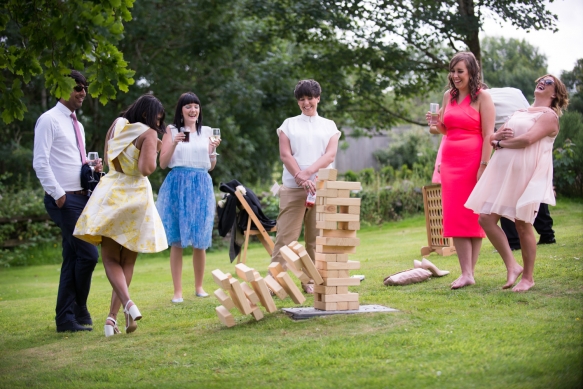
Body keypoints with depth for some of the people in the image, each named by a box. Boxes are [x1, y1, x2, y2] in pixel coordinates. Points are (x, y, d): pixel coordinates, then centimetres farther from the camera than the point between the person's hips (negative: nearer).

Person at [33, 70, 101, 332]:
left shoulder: (77, 125, 19)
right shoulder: (49, 120, -7)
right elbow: (40, 162, -14)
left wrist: (92, 169, 5)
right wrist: (58, 194, -17)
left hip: (81, 197, 9)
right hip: (64, 200, -9)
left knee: (72, 259, 8)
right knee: (88, 254, -12)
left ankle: (66, 319, 13)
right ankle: (79, 311, 3)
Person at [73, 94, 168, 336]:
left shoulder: (117, 125, 9)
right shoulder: (148, 134, -8)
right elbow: (146, 169, -17)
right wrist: (154, 152, 0)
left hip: (110, 193, 3)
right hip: (135, 196, -3)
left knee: (110, 258, 3)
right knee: (127, 261, 10)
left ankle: (128, 304, -21)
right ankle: (112, 316, 5)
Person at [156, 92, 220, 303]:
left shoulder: (207, 132, 12)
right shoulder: (172, 130, 5)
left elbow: (211, 166, 14)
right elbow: (163, 163, 0)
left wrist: (213, 150, -4)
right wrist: (174, 144, -13)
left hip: (201, 186, 2)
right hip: (177, 185, -2)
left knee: (200, 241, 4)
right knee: (177, 241, -2)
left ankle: (199, 286, 18)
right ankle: (177, 291, 2)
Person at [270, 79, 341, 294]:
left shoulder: (329, 126, 14)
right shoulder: (289, 124, 11)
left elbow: (330, 155, 0)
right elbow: (285, 155, 0)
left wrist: (309, 172, -15)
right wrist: (301, 178, -14)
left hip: (321, 188, 2)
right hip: (293, 188, -1)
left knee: (316, 238, 3)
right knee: (286, 236, -7)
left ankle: (311, 281, 8)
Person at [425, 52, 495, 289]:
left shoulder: (482, 97, -4)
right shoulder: (449, 96, 13)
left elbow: (488, 134, -9)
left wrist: (483, 166, -16)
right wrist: (436, 122, 0)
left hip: (472, 160, -5)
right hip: (450, 161, 5)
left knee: (472, 216, -2)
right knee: (454, 216, -2)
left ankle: (470, 272, 2)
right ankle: (466, 273, -3)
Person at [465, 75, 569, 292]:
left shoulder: (549, 115, -1)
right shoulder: (519, 113, 23)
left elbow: (527, 139, -17)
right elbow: (494, 137, 20)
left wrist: (500, 143, -4)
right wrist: (496, 136, -4)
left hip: (525, 175, -7)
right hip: (502, 173, 7)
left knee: (523, 225, -5)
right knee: (486, 218, -4)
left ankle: (528, 277, 8)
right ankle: (512, 266, 4)